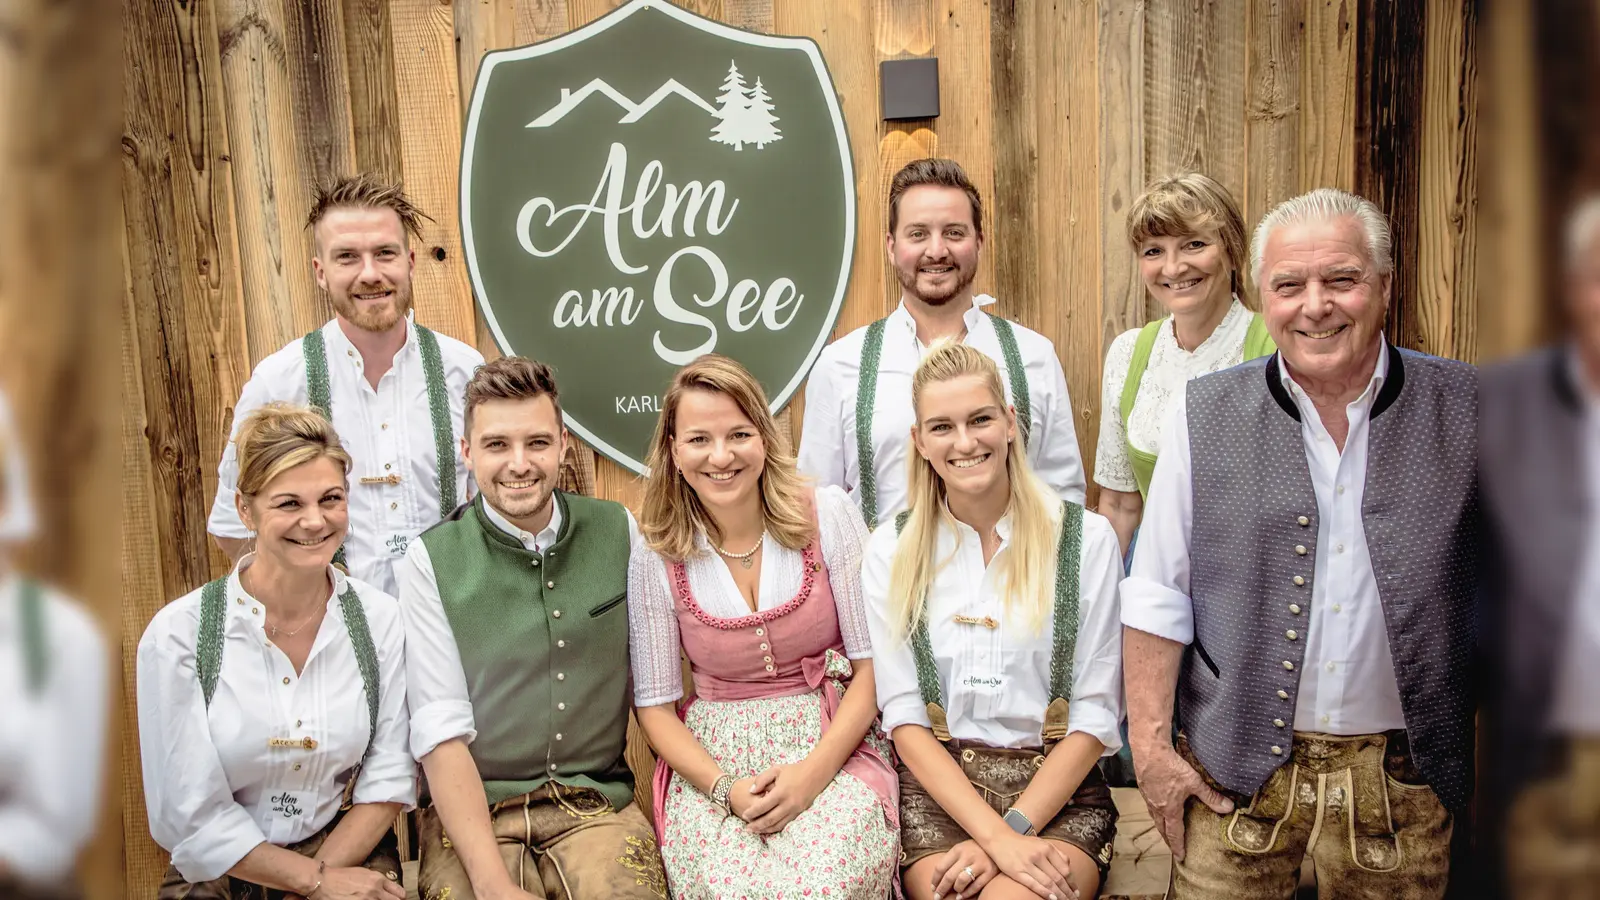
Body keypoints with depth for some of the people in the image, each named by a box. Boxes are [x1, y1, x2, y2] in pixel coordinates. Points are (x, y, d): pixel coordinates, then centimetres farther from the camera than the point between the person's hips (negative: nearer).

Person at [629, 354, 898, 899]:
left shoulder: (828, 516, -3)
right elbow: (654, 704, 3)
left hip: (834, 746, 0)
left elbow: (873, 662, -3)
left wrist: (815, 770, -15)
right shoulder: (657, 559, -1)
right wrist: (724, 787, -13)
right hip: (712, 758, 1)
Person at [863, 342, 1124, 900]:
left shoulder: (1086, 539, 1)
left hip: (1058, 791, -1)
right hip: (937, 792, 1)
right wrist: (995, 835, -14)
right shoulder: (890, 552, 4)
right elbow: (904, 716, -1)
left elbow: (1095, 715, -1)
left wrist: (1013, 830, -12)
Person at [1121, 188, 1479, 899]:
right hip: (1236, 772, 0)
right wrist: (1149, 745, -4)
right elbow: (1156, 596, -2)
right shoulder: (1205, 418, -3)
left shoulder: (1463, 410, -2)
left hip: (1400, 780, 1)